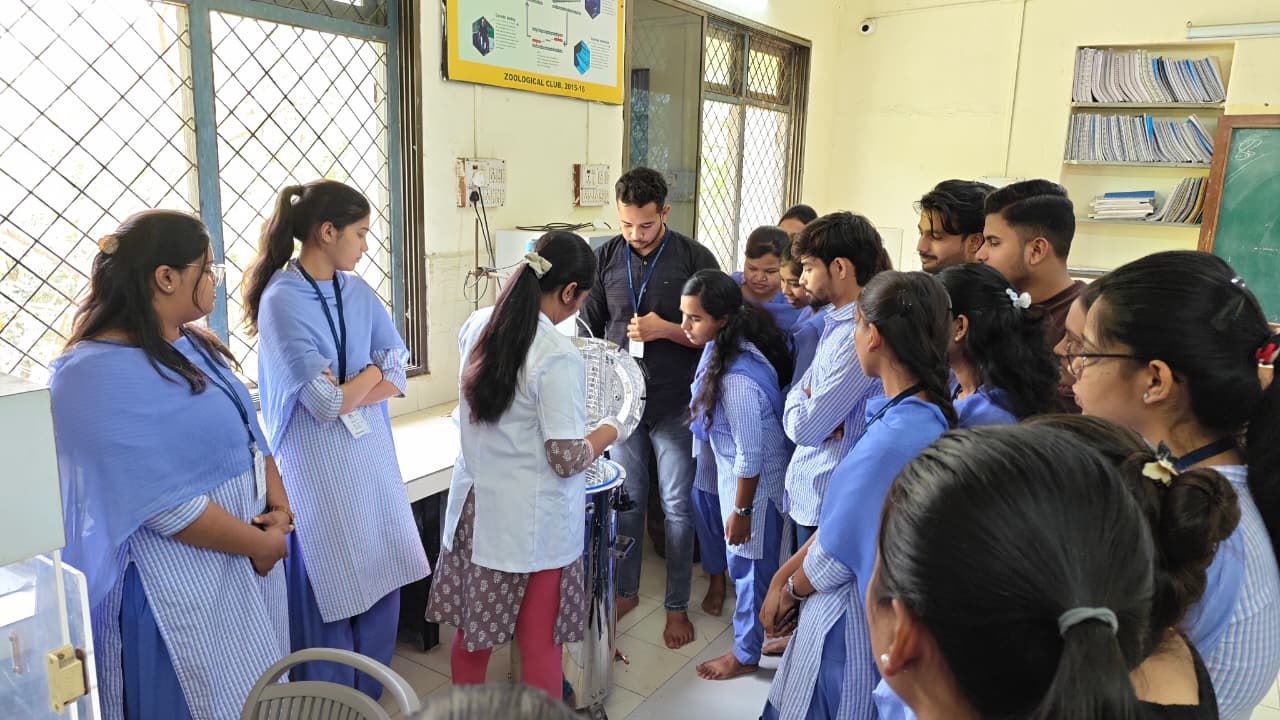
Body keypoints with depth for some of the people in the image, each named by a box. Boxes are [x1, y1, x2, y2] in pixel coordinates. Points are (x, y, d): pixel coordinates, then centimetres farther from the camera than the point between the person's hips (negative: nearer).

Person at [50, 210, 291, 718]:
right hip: (181, 580, -8)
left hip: (246, 563, 8)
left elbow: (246, 430, 10)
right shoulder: (101, 377, -22)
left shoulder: (192, 344, 5)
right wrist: (258, 543, -16)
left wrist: (279, 505, -3)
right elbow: (166, 504, -25)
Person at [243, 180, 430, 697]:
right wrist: (370, 374, -3)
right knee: (330, 595, 7)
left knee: (381, 585, 14)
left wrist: (345, 391, -14)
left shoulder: (358, 292, 4)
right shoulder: (282, 300, -15)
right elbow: (328, 405, -18)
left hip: (372, 459, 6)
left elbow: (397, 379, 0)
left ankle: (370, 699, 35)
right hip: (318, 469, -6)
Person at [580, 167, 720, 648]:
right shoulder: (606, 258, 2)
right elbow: (590, 328, 10)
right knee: (626, 499, 14)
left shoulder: (695, 259, -8)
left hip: (675, 404, -3)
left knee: (677, 506, 5)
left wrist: (665, 329, -19)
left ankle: (677, 605, 21)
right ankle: (626, 590, 32)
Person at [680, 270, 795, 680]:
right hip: (736, 472, 9)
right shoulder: (732, 343, -10)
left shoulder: (737, 380, -36)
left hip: (754, 482, -9)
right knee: (754, 564, 27)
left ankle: (745, 655, 37)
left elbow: (750, 456, -26)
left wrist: (741, 511, -17)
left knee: (749, 568, 13)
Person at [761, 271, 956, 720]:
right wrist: (782, 577, 6)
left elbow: (835, 555, -19)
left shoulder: (893, 438, -31)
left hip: (849, 621, -7)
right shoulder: (927, 415, -2)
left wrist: (791, 588, 1)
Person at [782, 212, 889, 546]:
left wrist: (804, 408, -3)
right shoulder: (836, 322, 5)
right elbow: (797, 392, 8)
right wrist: (811, 408, -13)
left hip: (825, 505, -8)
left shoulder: (863, 336, -25)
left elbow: (803, 428, -24)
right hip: (806, 493, 8)